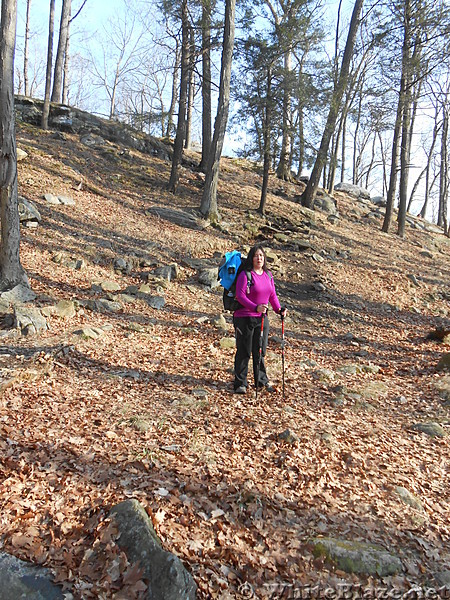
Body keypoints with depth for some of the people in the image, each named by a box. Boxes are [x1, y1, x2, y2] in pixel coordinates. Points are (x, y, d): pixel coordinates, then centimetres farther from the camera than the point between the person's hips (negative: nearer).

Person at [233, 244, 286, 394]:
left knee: (260, 351, 14)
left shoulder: (268, 274, 9)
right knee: (244, 352, 2)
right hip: (244, 318, -6)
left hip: (262, 318, 6)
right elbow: (240, 296, -18)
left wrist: (279, 309, -1)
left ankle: (262, 381, 28)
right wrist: (256, 307, -29)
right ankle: (240, 383, 13)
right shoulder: (245, 275, -11)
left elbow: (272, 295, 14)